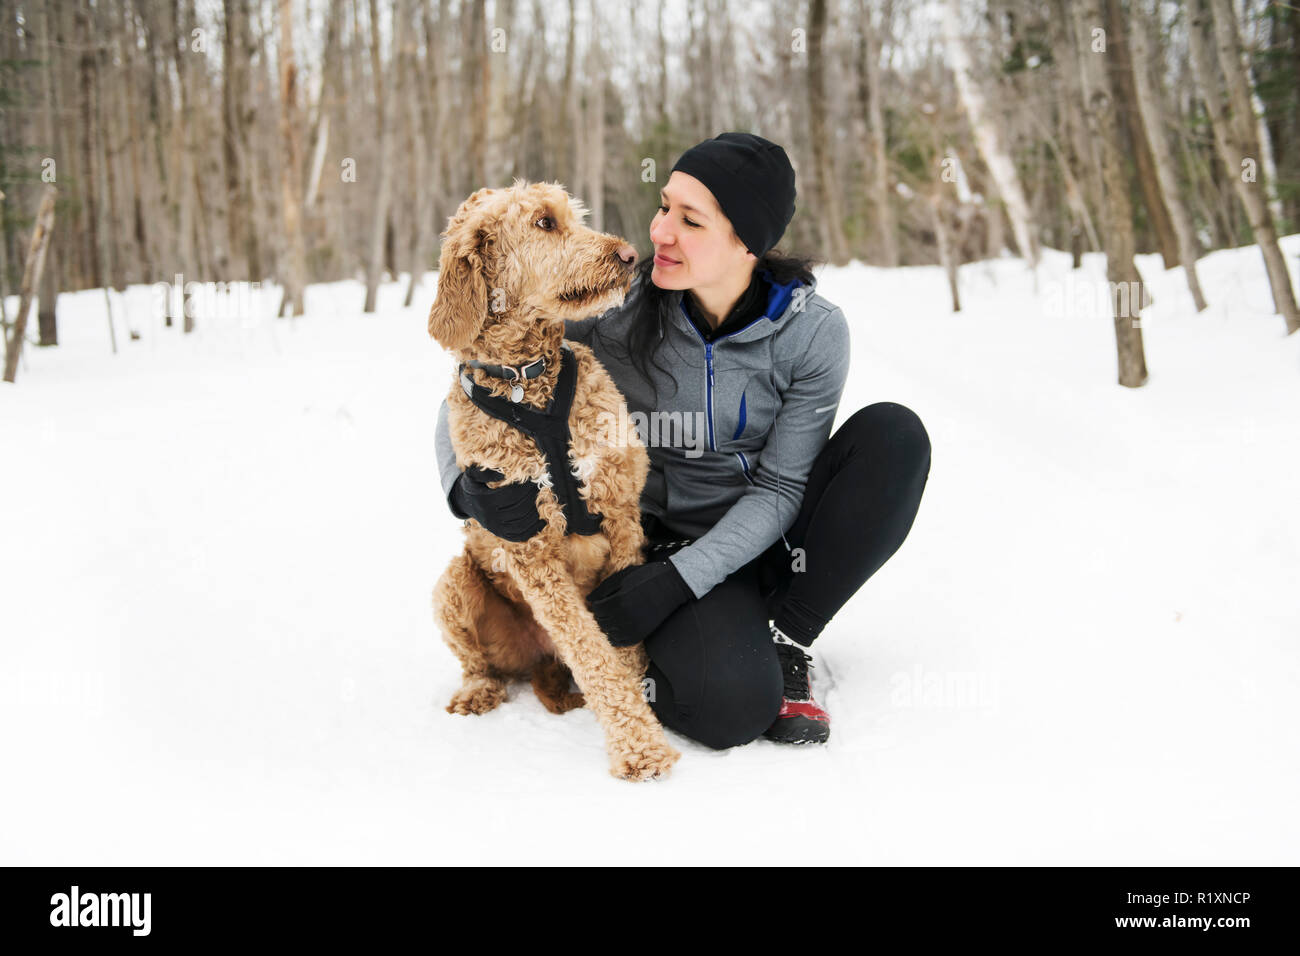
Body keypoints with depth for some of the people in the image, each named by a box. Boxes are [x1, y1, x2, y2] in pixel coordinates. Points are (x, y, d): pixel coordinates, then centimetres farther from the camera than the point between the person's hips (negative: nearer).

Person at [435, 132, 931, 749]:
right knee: (730, 709, -34)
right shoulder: (614, 308, -15)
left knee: (894, 433, -24)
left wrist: (675, 580, -26)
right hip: (670, 538, -3)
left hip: (771, 540, 3)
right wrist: (469, 487, -31)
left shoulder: (812, 331, -13)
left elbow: (781, 488, -13)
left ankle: (784, 641, -12)